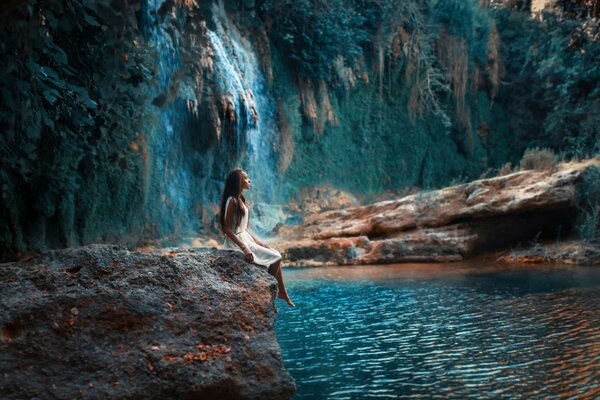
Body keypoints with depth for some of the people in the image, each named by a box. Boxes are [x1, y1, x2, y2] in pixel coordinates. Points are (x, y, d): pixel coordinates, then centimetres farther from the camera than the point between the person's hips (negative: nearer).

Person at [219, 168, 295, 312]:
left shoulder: (240, 199, 10)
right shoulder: (232, 201, -18)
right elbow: (227, 229, -22)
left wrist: (256, 240, 9)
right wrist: (244, 248, -25)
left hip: (245, 239, 9)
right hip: (236, 242, -9)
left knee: (276, 255, 9)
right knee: (275, 258, -8)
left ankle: (282, 292, 12)